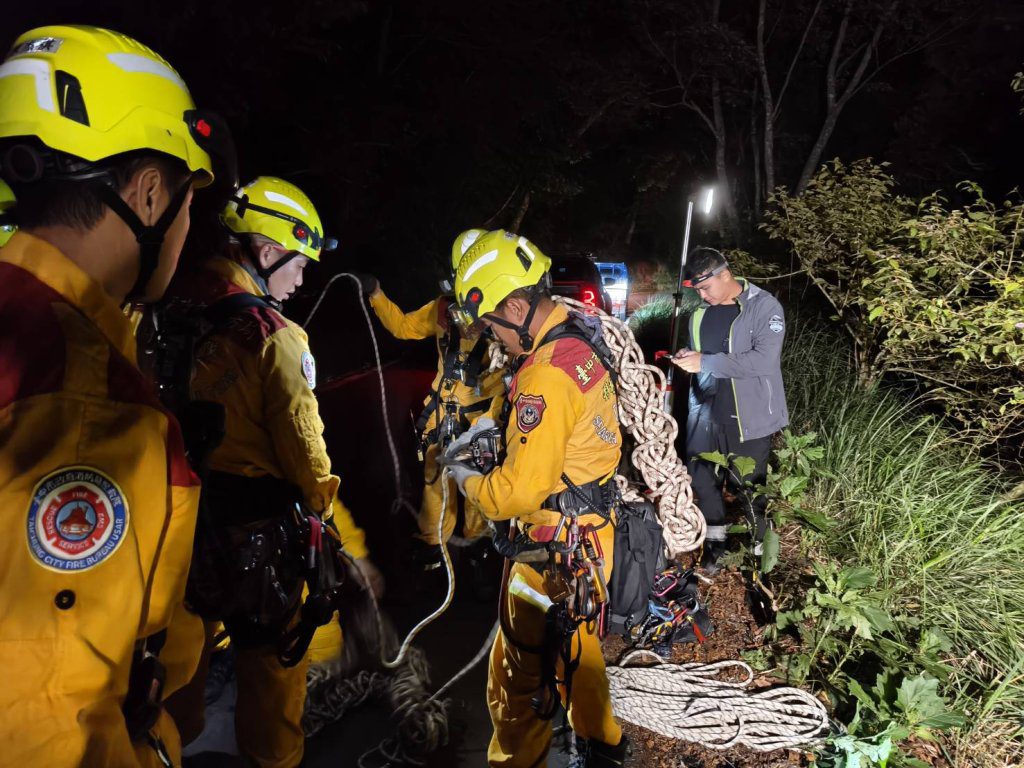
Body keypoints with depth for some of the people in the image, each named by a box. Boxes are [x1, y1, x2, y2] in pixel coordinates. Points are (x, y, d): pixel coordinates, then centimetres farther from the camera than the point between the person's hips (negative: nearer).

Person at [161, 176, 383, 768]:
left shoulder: (172, 313, 2)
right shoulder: (275, 336, -17)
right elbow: (306, 454, -20)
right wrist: (354, 547, -13)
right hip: (253, 527, -6)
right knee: (270, 657, 12)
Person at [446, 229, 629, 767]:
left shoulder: (546, 376, -26)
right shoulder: (581, 348, 2)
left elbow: (520, 491, -26)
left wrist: (465, 480, -8)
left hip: (555, 549, -10)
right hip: (594, 532, 10)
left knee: (517, 676, 8)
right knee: (576, 648, 29)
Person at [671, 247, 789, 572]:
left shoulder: (764, 307, -12)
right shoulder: (701, 313, 8)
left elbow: (764, 359, -24)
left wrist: (706, 361, -24)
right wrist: (686, 358, -2)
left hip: (749, 418, -5)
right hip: (707, 414, 6)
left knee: (749, 487, 6)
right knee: (703, 480, 11)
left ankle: (759, 545, 28)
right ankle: (715, 540, 31)